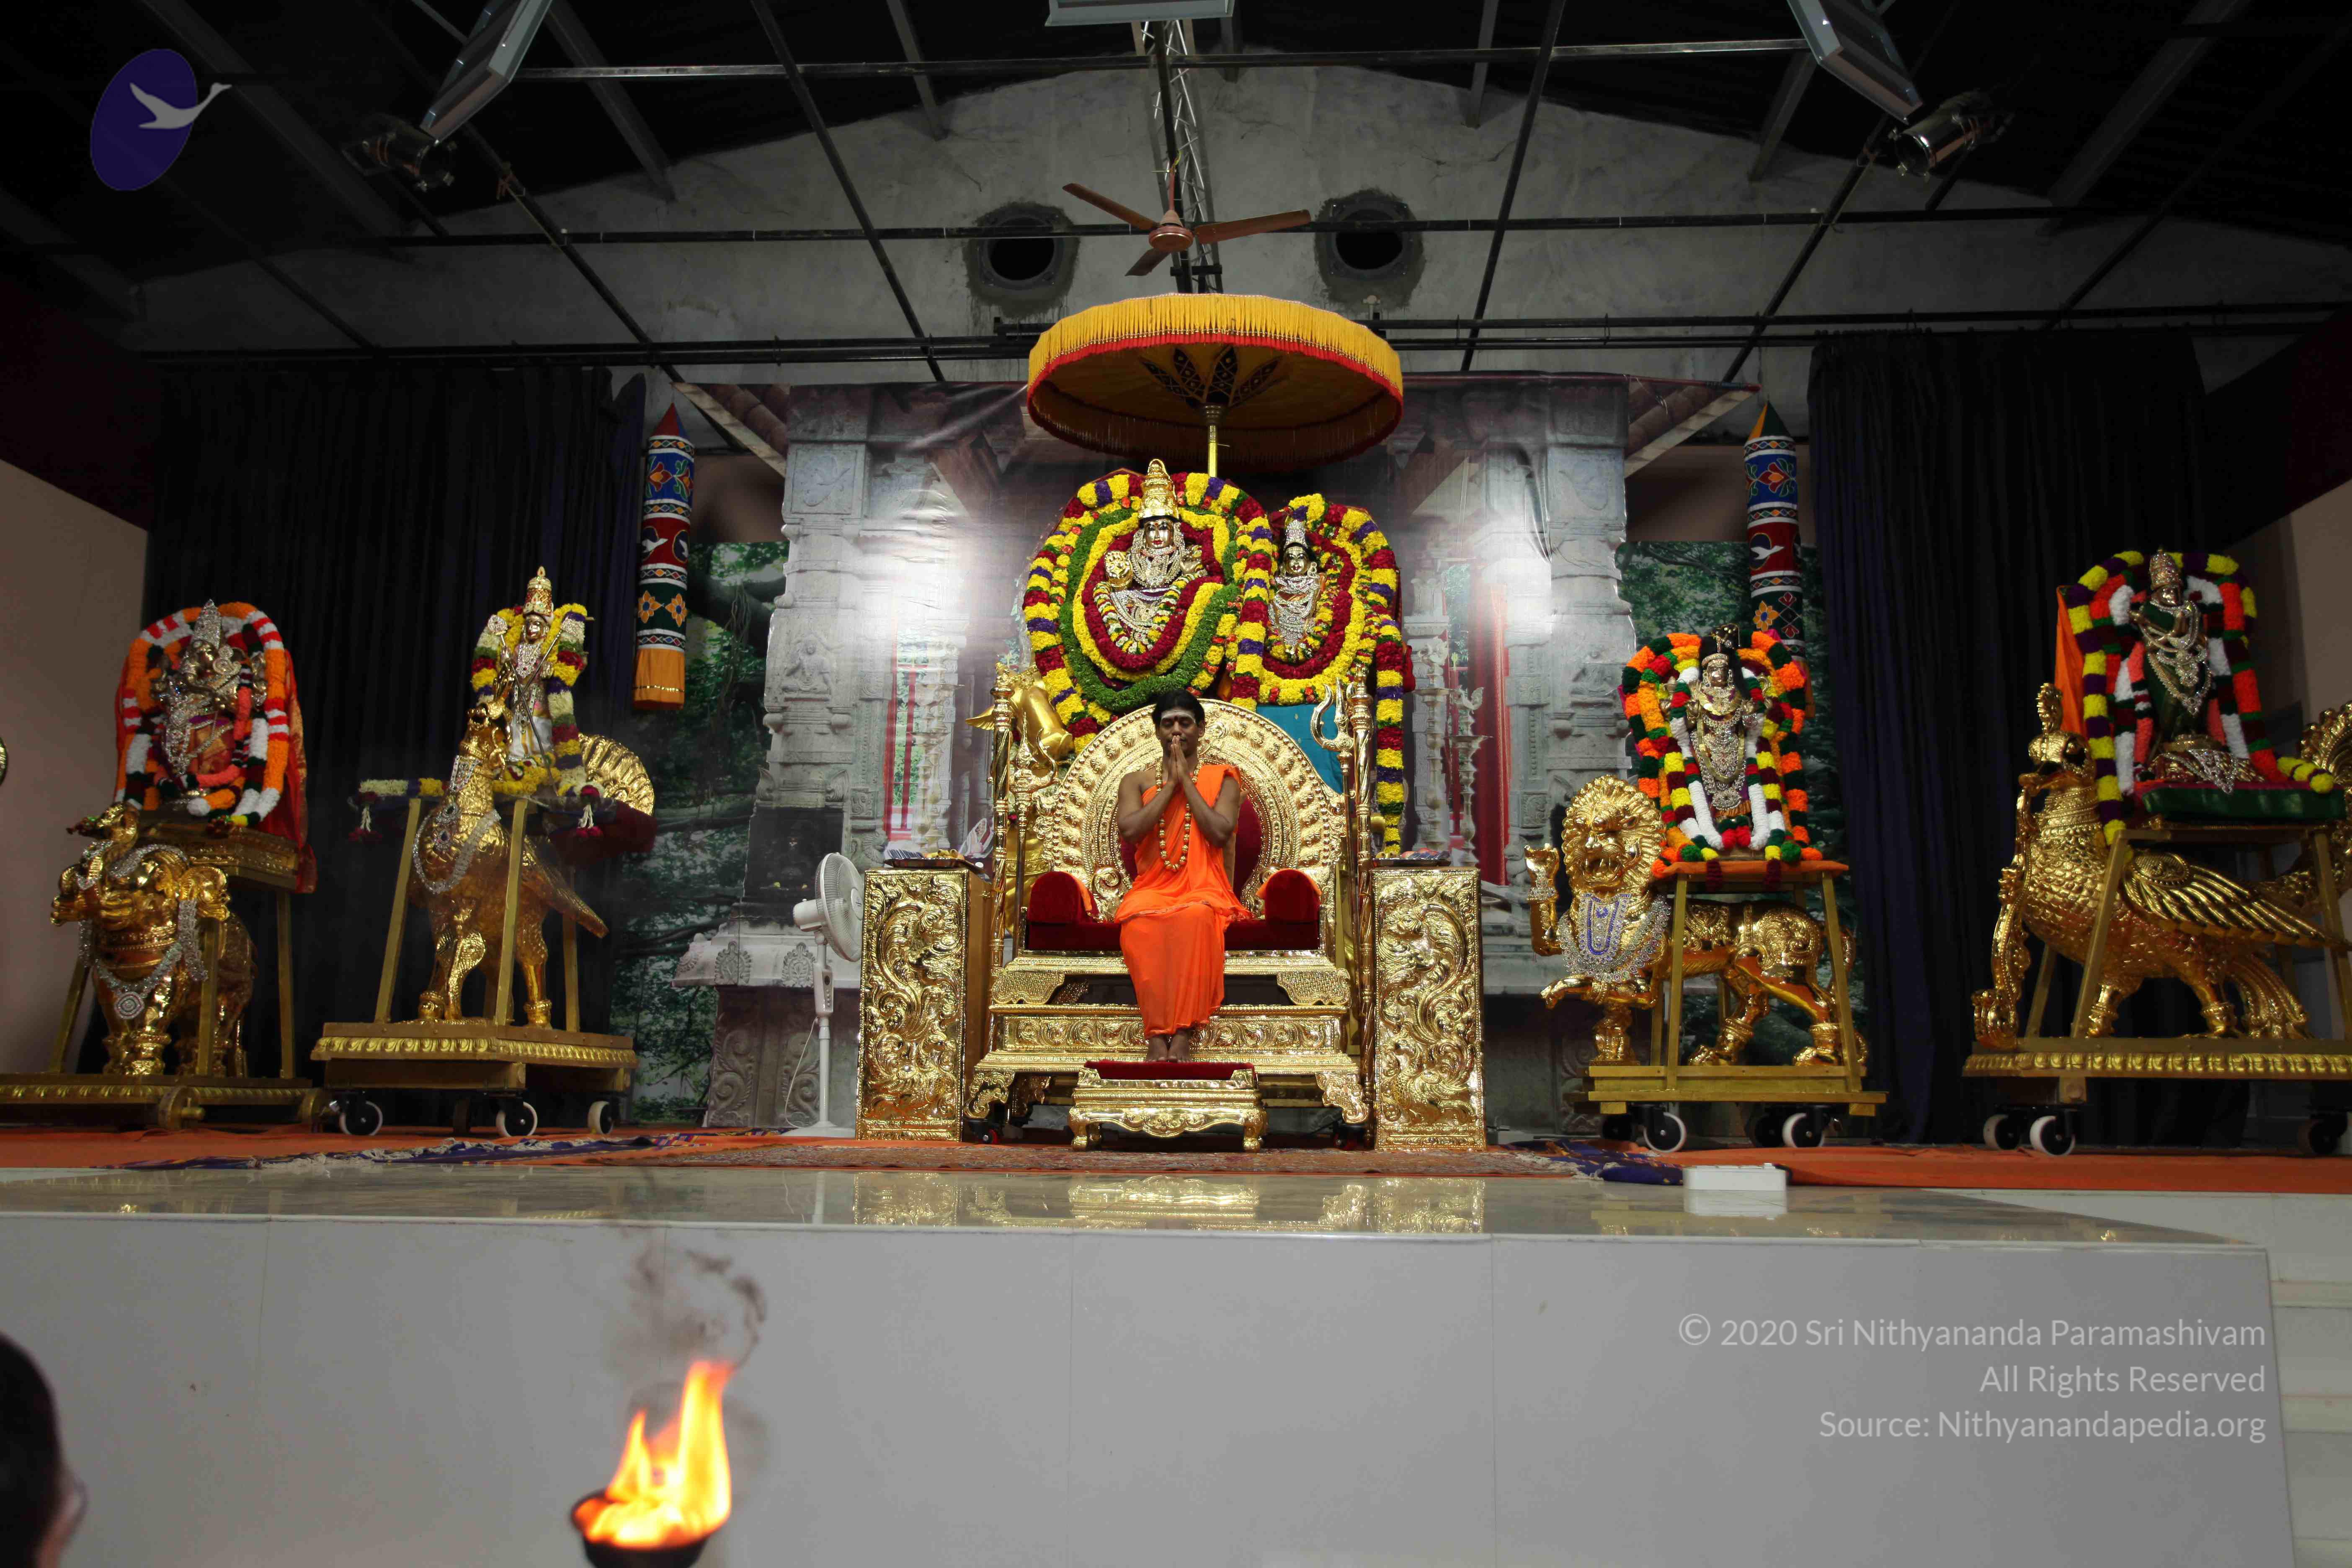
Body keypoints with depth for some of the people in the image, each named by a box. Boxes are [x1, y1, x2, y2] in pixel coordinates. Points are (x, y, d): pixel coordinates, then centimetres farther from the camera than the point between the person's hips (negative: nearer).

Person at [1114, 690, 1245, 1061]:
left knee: (1196, 916, -39)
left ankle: (1183, 1034, -38)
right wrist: (1170, 785, -1)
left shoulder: (1222, 779, 13)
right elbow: (1130, 831, -4)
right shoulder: (1137, 781, 16)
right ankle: (1157, 1034, -36)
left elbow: (1220, 833, -6)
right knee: (1139, 921, -37)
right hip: (1152, 889, 1)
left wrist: (1186, 780, -2)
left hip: (1204, 889, -1)